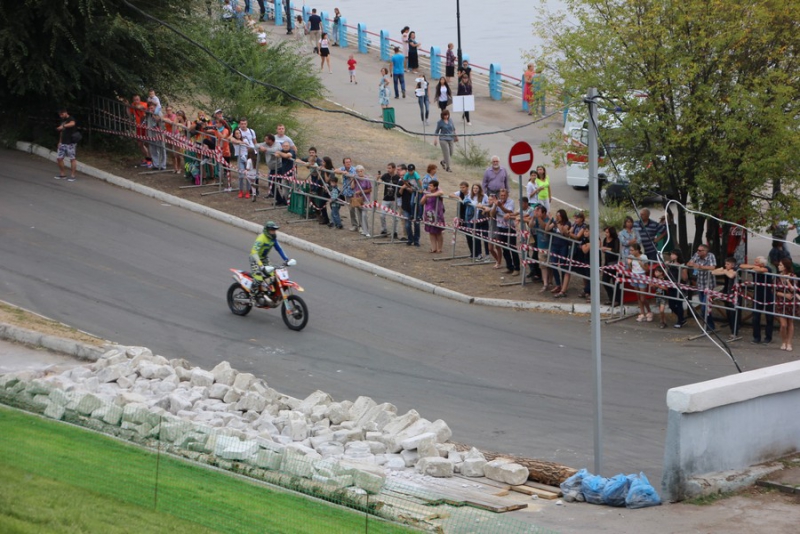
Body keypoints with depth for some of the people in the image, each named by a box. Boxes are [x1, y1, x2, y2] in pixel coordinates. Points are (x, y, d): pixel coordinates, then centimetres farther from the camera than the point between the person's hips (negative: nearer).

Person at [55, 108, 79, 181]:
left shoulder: (71, 119, -9)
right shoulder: (63, 121, 17)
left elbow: (72, 123, -34)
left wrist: (63, 126, -49)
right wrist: (60, 142, 23)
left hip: (70, 143, -8)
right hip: (63, 143, 8)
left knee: (72, 159, -3)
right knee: (59, 158, 5)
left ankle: (73, 176, 1)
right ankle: (63, 174, 17)